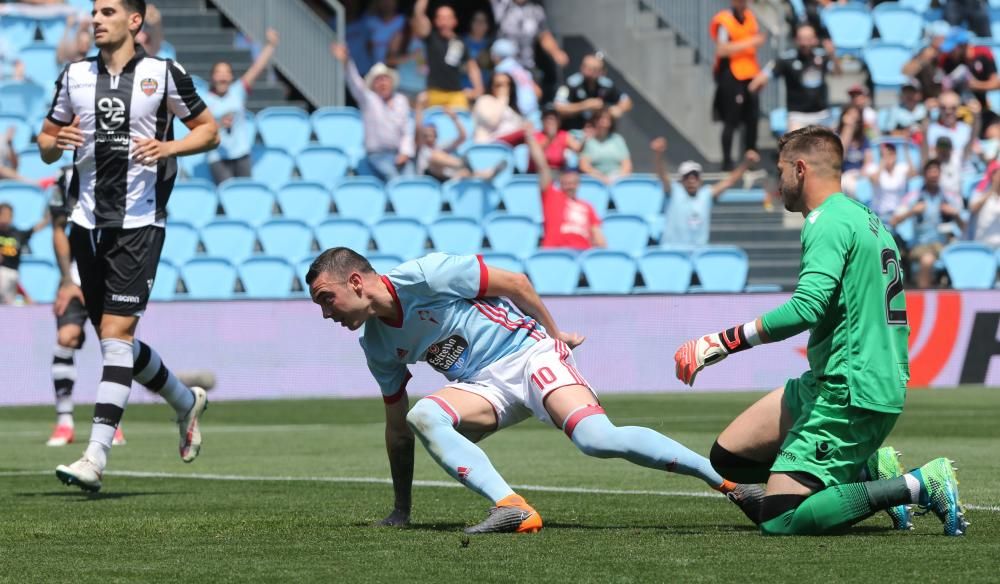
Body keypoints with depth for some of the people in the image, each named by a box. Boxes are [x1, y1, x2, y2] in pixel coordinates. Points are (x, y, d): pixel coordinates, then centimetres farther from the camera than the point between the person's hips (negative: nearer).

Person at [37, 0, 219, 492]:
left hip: (139, 223, -5)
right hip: (88, 221, 5)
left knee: (116, 332, -13)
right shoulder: (74, 76, 10)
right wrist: (55, 143, -8)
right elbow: (46, 141, 16)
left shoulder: (163, 74, -2)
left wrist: (168, 147, -13)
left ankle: (96, 456, -18)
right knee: (113, 338, 11)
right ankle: (186, 402, 36)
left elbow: (209, 130, 5)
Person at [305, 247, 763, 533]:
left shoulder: (426, 275, -15)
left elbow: (514, 282, -6)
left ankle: (731, 482, -20)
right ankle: (512, 508, -38)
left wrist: (555, 334, 5)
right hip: (484, 386, 6)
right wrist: (401, 511, 17)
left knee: (597, 439, -27)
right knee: (422, 416, -25)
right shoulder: (377, 345, 7)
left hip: (528, 352, -6)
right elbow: (396, 427, 16)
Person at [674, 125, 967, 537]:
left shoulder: (829, 222, -14)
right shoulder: (868, 218, 17)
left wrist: (722, 343, -23)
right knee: (728, 456, 13)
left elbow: (806, 308, -27)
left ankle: (918, 485, -10)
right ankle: (872, 471, 8)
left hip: (846, 393, -10)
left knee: (779, 523, -12)